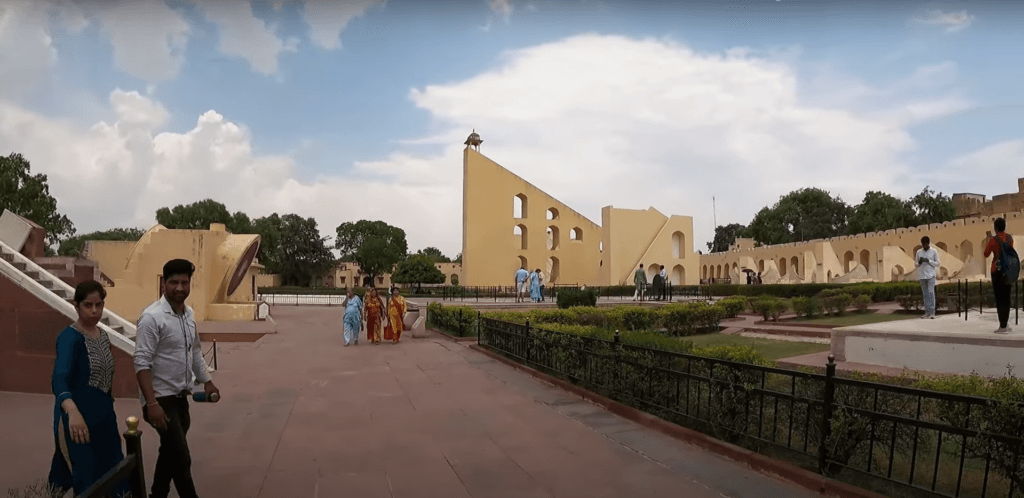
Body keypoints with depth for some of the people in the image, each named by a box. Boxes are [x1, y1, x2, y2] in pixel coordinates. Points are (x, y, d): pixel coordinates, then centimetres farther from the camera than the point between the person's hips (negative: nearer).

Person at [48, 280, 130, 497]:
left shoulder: (103, 336, 8)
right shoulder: (69, 337, -16)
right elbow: (59, 379, -33)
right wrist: (73, 412, -51)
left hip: (104, 416, 7)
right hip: (78, 420, -7)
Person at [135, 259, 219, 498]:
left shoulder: (189, 314, 5)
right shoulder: (152, 317, -19)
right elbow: (142, 363, -21)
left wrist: (207, 382, 18)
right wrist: (152, 404, -26)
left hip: (181, 396, 8)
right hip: (161, 398, -8)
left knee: (170, 452, 19)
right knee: (181, 457, -6)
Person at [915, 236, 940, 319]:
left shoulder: (934, 251, 1)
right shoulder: (919, 252, 8)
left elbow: (937, 263, 1)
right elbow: (915, 263, 13)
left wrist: (929, 261, -15)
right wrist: (919, 262, -9)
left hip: (931, 275, -3)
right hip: (922, 275, 3)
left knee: (931, 293, -11)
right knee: (925, 294, 7)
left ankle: (932, 312, -9)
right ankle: (927, 312, 11)